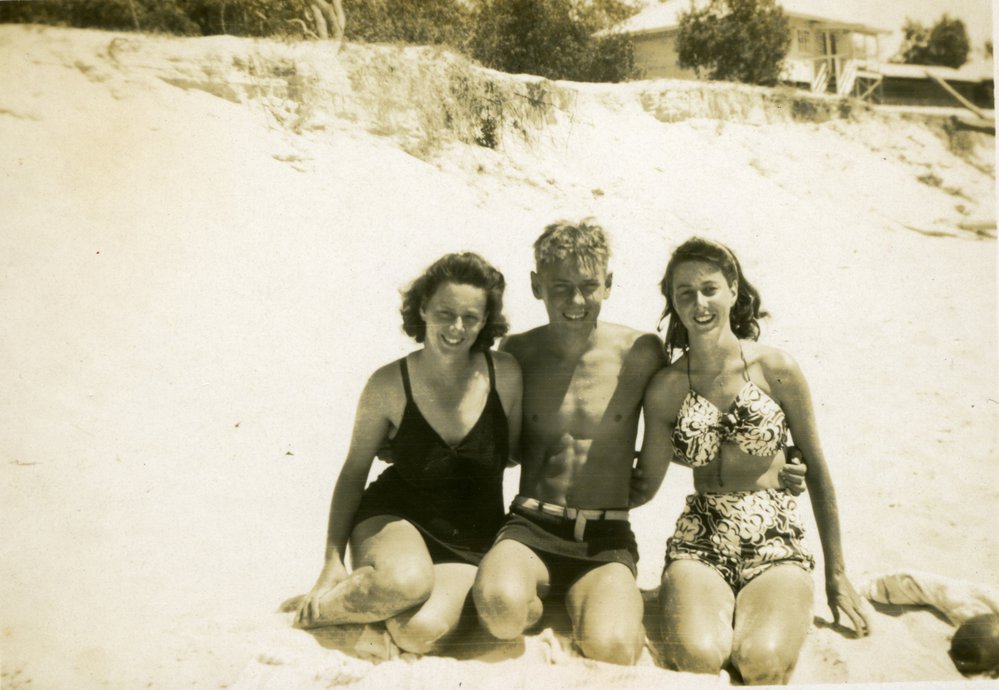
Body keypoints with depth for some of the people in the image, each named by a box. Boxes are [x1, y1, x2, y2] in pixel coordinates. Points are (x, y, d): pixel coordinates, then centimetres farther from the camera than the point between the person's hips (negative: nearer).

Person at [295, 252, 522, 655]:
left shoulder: (505, 375, -9)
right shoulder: (389, 384, -12)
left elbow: (513, 454, 6)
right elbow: (354, 471, -1)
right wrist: (333, 559, -4)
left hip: (471, 542, 2)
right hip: (394, 519, -1)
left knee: (421, 632, -28)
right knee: (406, 581, -37)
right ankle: (319, 607, -7)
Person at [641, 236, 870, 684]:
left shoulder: (776, 369, -3)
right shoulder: (665, 388, 0)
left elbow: (816, 470, 5)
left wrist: (837, 573, 10)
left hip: (776, 545, 0)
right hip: (699, 545, 1)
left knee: (763, 660, -29)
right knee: (697, 656, -28)